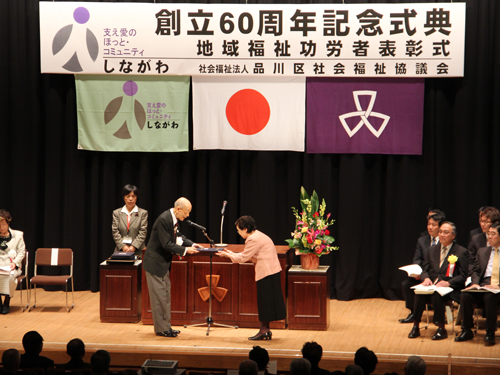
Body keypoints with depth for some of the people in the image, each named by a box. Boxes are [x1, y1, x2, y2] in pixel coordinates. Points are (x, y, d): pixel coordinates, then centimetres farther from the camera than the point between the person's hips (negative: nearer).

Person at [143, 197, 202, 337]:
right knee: (159, 296, -4)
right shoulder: (163, 220, -24)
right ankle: (161, 329, 2)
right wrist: (185, 250, -21)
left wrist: (192, 244, 4)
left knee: (165, 296, 14)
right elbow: (166, 244, -25)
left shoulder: (174, 219, 4)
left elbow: (178, 236, 18)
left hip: (165, 263, 10)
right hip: (155, 263, -10)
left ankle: (165, 327, 21)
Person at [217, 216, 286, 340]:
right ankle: (265, 330, 15)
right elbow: (248, 256, 19)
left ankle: (264, 330, 0)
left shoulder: (253, 239, -16)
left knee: (265, 300, -5)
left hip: (267, 273, -10)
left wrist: (229, 255, 1)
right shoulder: (258, 235, 16)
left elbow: (244, 257, -12)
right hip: (271, 271, 10)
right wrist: (232, 254, 18)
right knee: (266, 301, 12)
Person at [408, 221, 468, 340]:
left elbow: (463, 276, -3)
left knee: (437, 294, -37)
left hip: (450, 287, -4)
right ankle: (416, 327, -21)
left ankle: (441, 329, -24)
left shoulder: (461, 252, 1)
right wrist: (426, 278, -9)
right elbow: (425, 270, 15)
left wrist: (448, 283, -20)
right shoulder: (432, 249, 17)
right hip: (431, 285, 4)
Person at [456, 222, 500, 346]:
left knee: (489, 297, -38)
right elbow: (475, 271, 18)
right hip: (483, 286, 4)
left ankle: (490, 333, -27)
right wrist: (475, 283, -3)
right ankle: (467, 330, -14)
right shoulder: (482, 251, 23)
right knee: (465, 295, -25)